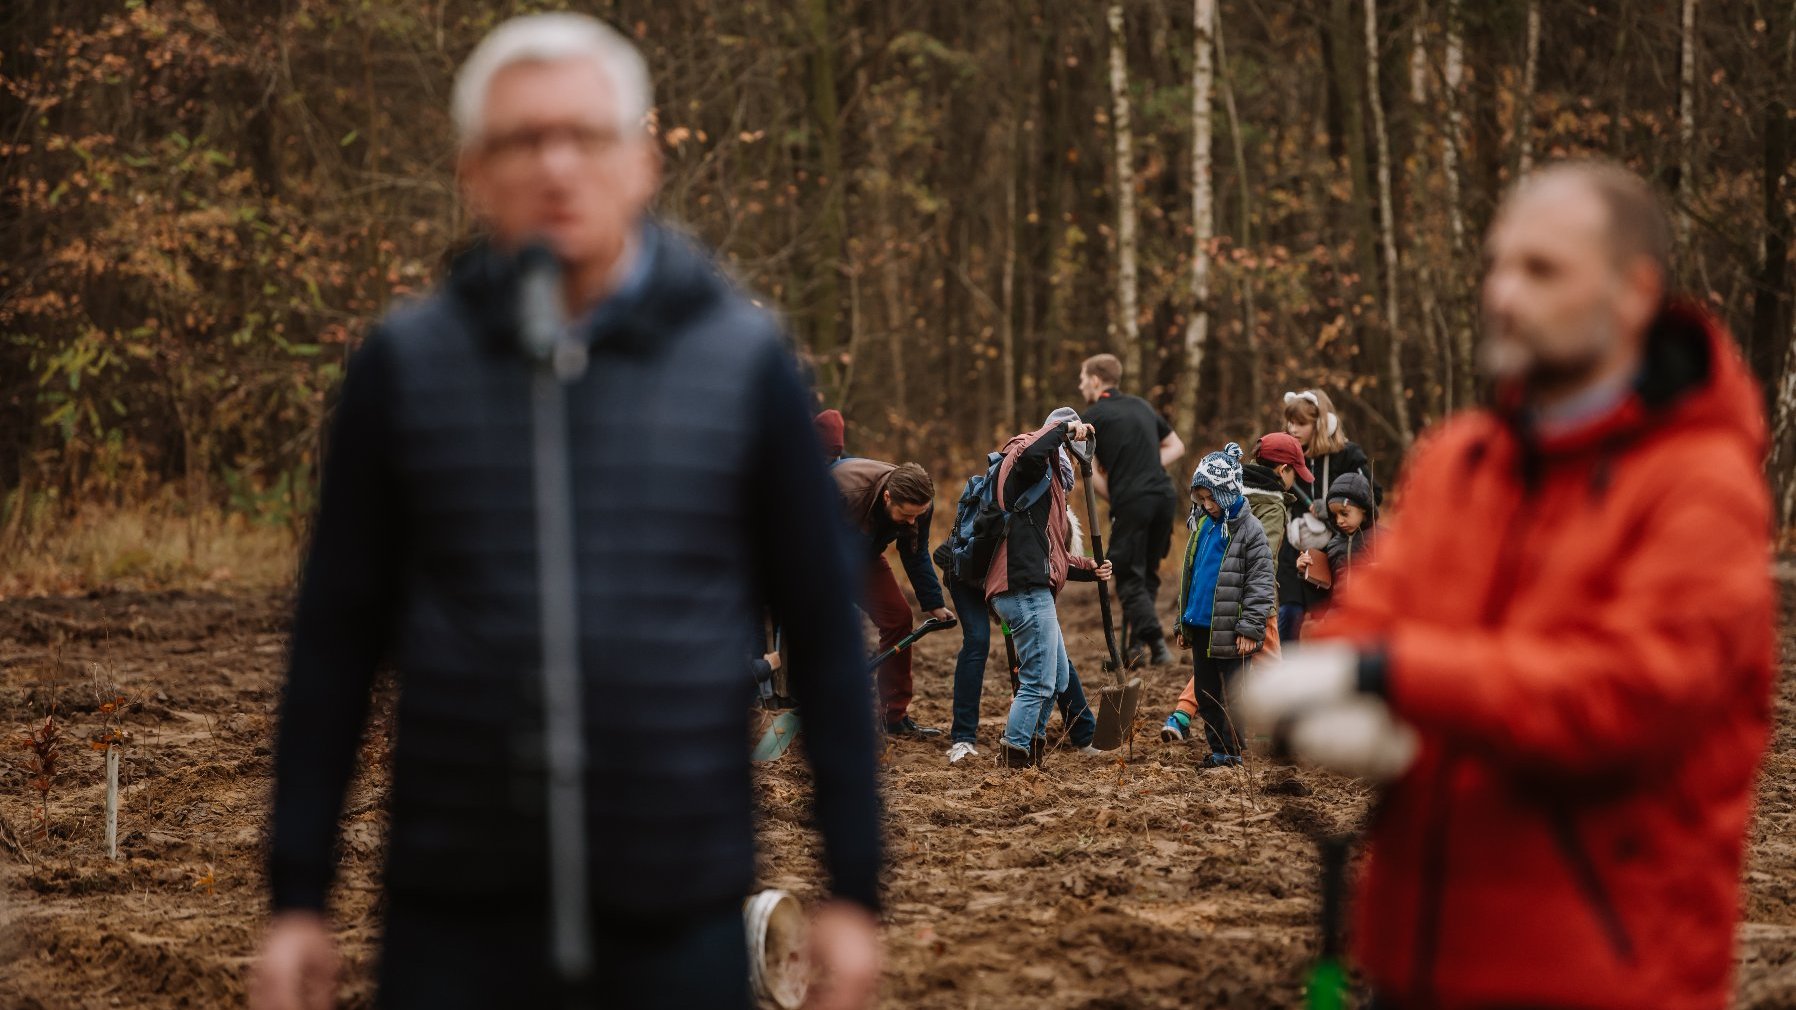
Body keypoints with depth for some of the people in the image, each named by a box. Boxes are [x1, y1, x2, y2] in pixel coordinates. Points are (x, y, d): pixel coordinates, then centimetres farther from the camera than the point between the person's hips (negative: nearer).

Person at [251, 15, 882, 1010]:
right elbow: (335, 639, 4)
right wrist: (297, 900, 2)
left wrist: (854, 891, 0)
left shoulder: (744, 362, 0)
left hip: (677, 916, 0)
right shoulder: (404, 366, 1)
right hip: (456, 915, 1)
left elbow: (824, 633, 3)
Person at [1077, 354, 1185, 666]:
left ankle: (1156, 643, -17)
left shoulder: (1093, 417, 2)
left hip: (1132, 502, -6)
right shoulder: (1142, 406, 20)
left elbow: (1092, 473, -2)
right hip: (1165, 496, 6)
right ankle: (1135, 647, 15)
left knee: (1130, 579, -1)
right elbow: (1176, 446, 26)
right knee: (1148, 574, 15)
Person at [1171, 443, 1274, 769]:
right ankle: (1218, 750, 20)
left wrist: (1250, 628, -17)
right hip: (1200, 628, 8)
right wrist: (1183, 623, 18)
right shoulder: (1202, 524, 11)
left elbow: (1260, 582, -13)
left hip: (1230, 631, -8)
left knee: (1234, 697, -2)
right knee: (1206, 694, 12)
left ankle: (1233, 753, 3)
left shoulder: (1248, 530, -11)